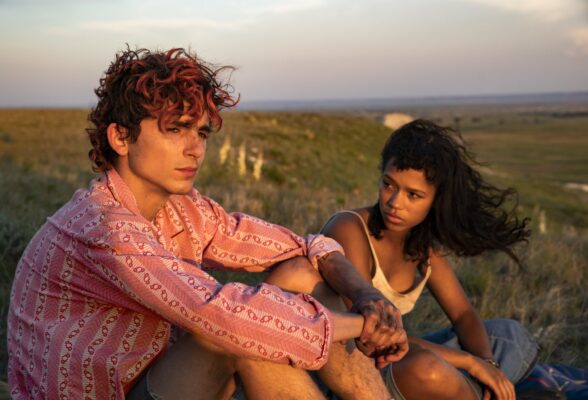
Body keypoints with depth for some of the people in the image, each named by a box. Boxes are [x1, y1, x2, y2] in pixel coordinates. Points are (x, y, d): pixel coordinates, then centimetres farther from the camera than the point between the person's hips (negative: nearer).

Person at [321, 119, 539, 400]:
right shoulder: (349, 231, -22)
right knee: (426, 369, -35)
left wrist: (487, 363, -16)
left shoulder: (424, 242, 1)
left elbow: (463, 315, 6)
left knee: (509, 334, 9)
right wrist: (469, 361, -22)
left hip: (395, 363, 7)